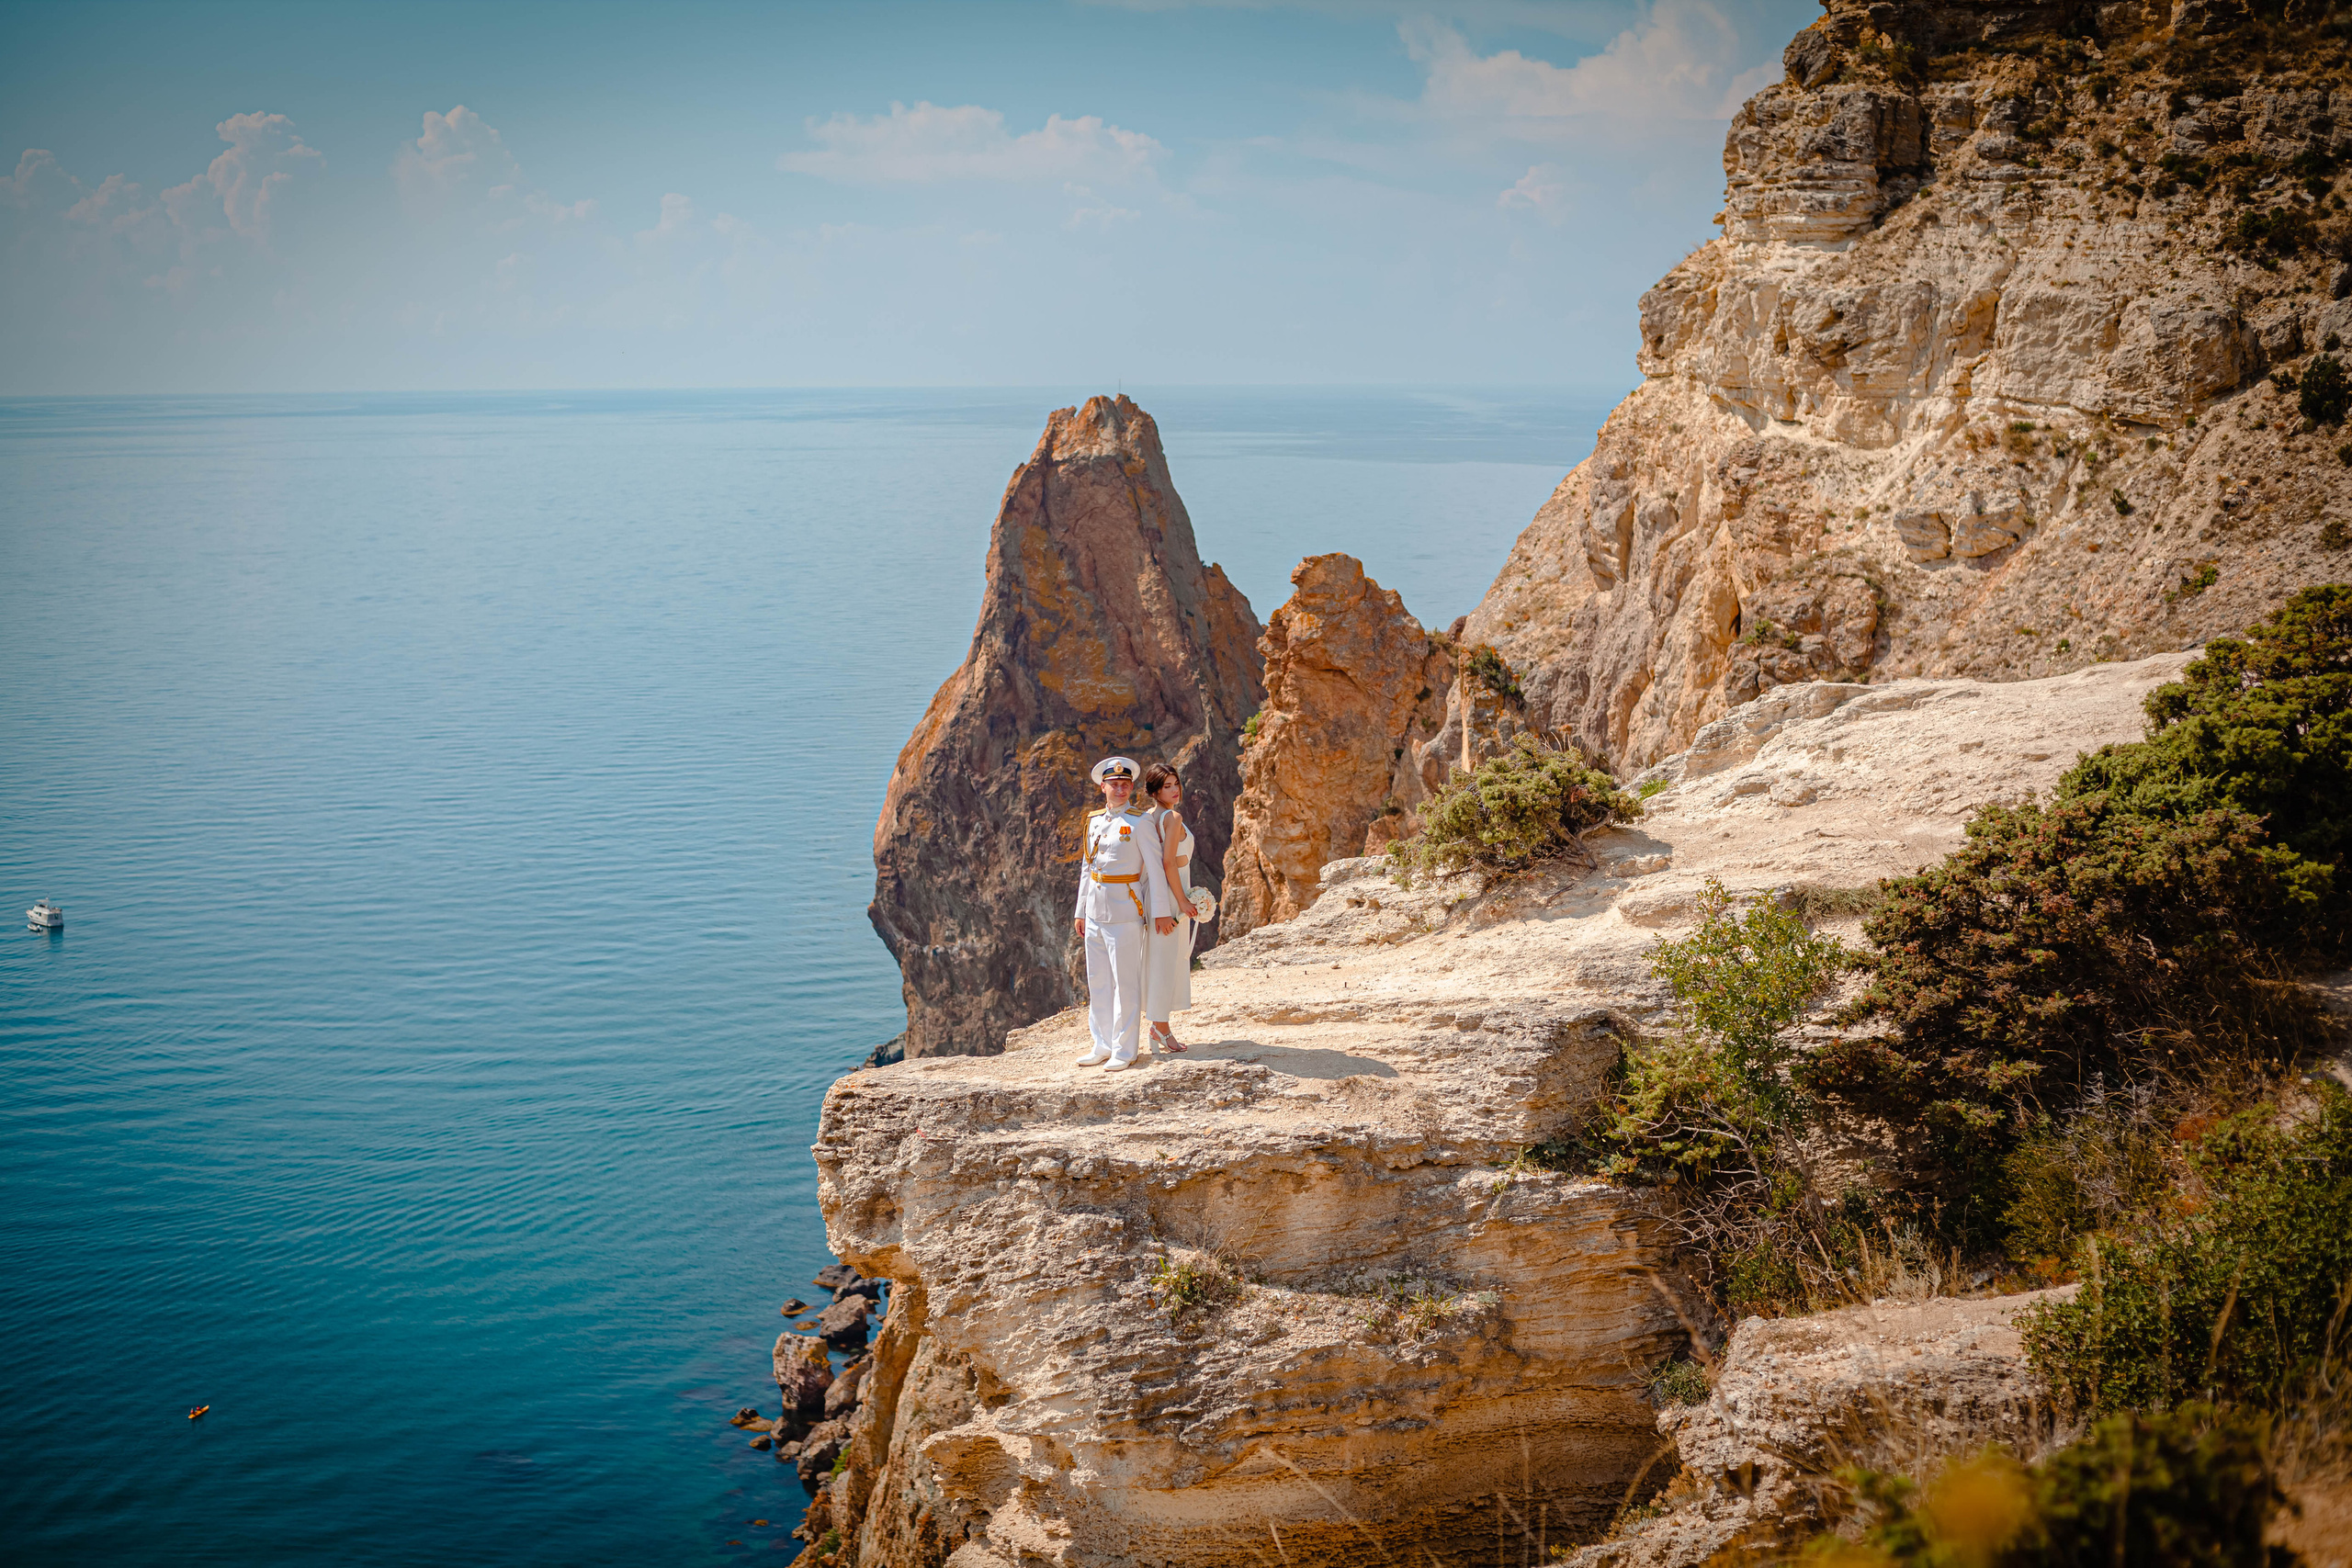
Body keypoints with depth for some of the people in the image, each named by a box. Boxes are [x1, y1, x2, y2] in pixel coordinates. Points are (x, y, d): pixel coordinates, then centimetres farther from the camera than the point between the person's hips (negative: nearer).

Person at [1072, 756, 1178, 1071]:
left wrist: (1162, 911, -11)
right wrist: (1081, 911, 17)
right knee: (1098, 982, 10)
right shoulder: (1094, 821, 13)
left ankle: (1124, 1051, 1)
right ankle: (1103, 1046, 19)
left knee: (1125, 983, -4)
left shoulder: (1139, 823, -5)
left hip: (1126, 912, -7)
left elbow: (1155, 868, -7)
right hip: (1096, 912, 7)